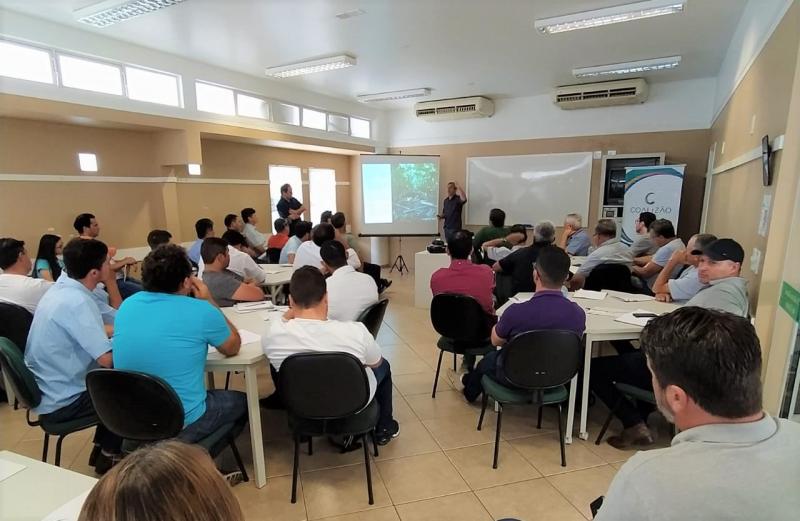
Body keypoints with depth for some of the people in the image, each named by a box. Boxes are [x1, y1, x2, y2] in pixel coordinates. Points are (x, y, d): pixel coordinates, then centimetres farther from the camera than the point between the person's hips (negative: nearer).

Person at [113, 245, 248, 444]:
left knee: (214, 395, 31)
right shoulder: (201, 311, -20)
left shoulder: (127, 305, -3)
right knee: (241, 401, 22)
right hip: (182, 424, -6)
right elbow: (233, 347, -1)